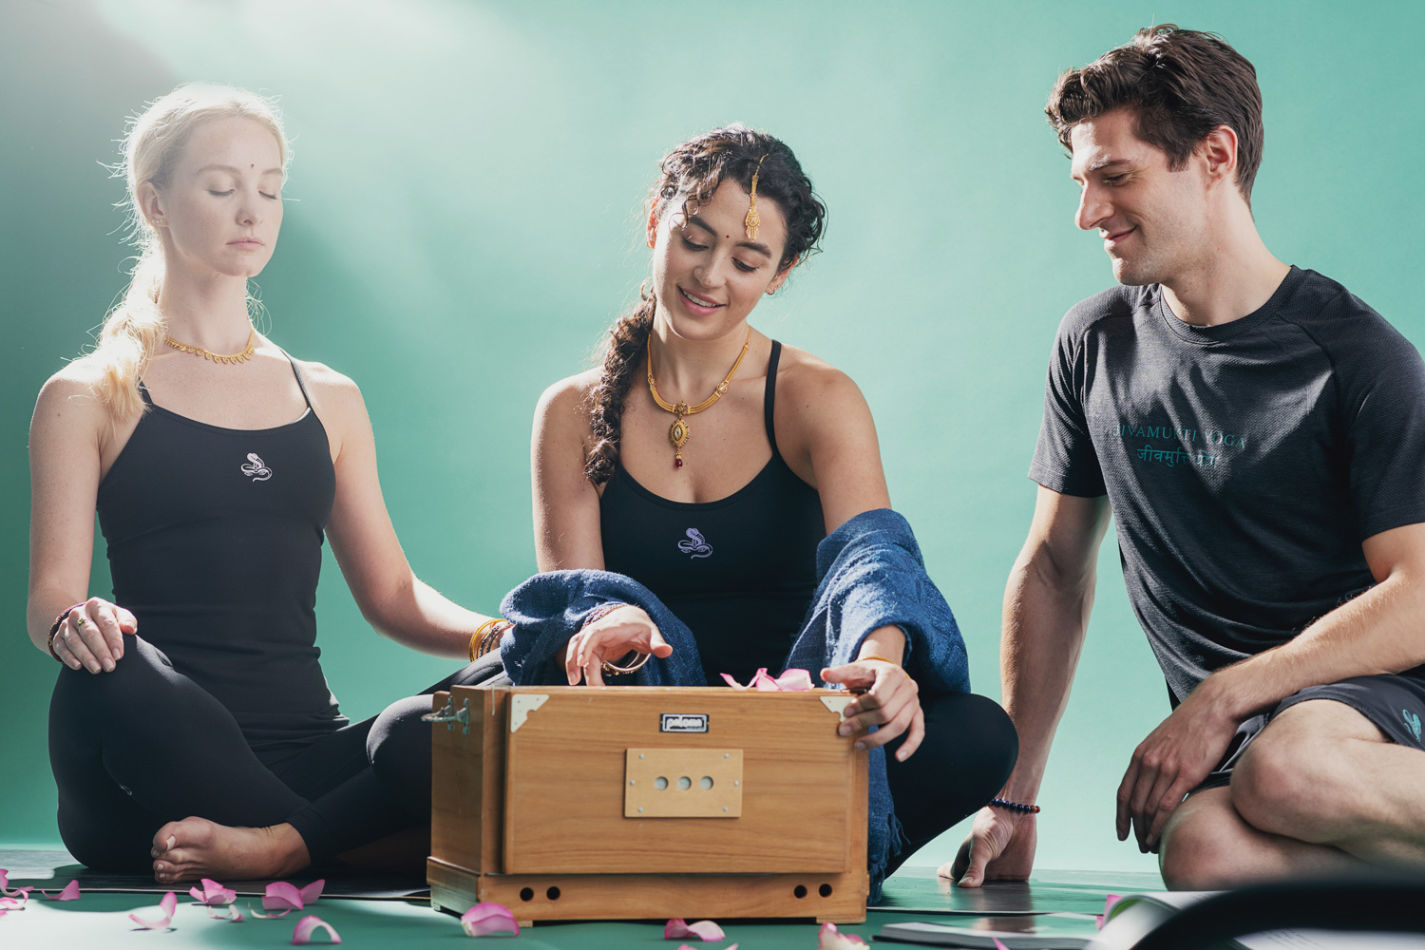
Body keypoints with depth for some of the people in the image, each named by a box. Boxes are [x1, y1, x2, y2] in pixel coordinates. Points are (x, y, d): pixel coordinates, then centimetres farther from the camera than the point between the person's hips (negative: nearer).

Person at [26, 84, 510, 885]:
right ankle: (340, 848, -25)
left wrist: (502, 635, -5)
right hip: (158, 762, -2)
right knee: (106, 679, -38)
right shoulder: (87, 399, 10)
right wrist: (74, 625, -26)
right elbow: (50, 594, 0)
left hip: (308, 751, 2)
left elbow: (391, 592, 16)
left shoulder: (330, 400, 22)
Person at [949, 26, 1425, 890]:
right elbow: (1053, 570, 14)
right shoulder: (1098, 343, 9)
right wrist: (1012, 800, 10)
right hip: (1224, 728, 4)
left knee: (1285, 770, -39)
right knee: (1201, 847, -33)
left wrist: (1220, 698, -18)